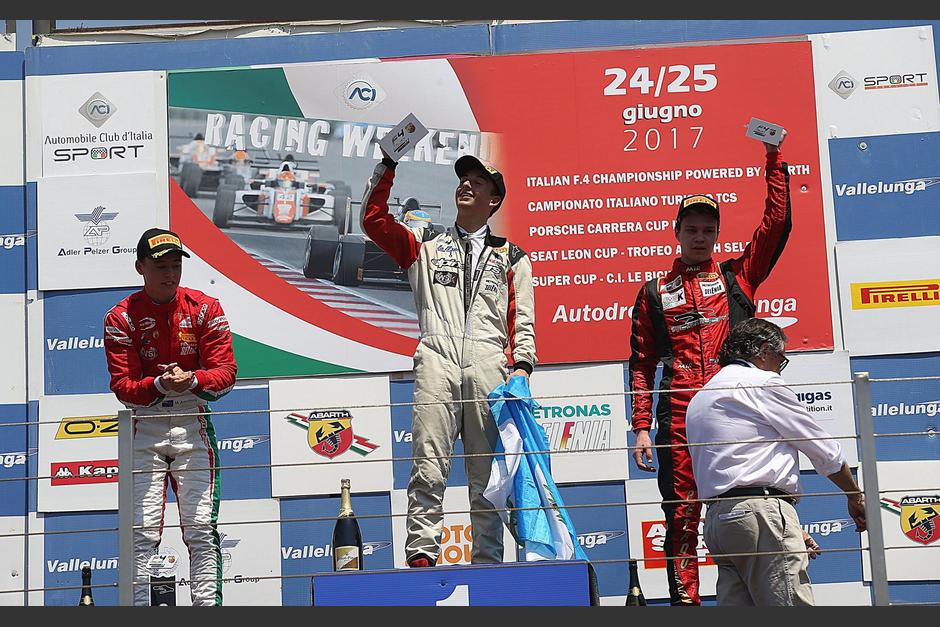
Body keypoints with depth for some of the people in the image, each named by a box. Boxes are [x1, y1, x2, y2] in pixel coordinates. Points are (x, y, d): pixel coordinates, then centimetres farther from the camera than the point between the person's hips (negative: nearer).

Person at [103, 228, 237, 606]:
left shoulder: (205, 309, -1)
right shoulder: (121, 318, -3)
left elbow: (225, 373, -6)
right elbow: (122, 386, -8)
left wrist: (190, 380, -26)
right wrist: (159, 385, -27)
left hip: (193, 425, 1)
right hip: (145, 425, -1)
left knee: (201, 526, -2)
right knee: (143, 530, -4)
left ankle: (208, 603, 3)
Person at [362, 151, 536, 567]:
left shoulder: (511, 258, 20)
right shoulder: (425, 244, 22)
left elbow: (522, 321, 13)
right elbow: (373, 219, 11)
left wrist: (522, 364, -3)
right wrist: (388, 164, 6)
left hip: (489, 368, 1)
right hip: (437, 363, 0)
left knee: (488, 476, 1)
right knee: (428, 468, -12)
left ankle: (487, 564, 4)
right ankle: (421, 555, -14)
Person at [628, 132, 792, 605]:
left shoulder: (736, 277, 15)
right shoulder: (654, 293, 16)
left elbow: (776, 223, 7)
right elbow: (641, 365, 13)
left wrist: (774, 159, 4)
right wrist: (641, 428, 4)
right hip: (679, 417, 0)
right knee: (682, 517, -1)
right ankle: (684, 602, 2)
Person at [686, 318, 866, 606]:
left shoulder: (701, 398, 28)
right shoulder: (762, 383, 2)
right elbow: (824, 450, 7)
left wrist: (791, 529, 24)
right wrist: (855, 496, 23)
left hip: (716, 516, 9)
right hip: (759, 513, -9)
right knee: (793, 609, -14)